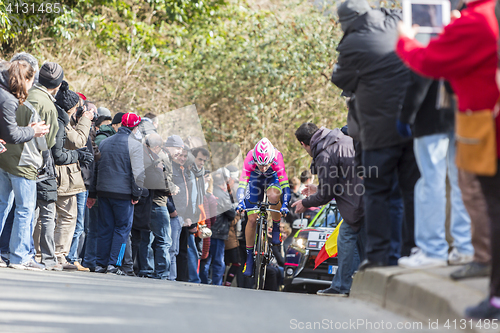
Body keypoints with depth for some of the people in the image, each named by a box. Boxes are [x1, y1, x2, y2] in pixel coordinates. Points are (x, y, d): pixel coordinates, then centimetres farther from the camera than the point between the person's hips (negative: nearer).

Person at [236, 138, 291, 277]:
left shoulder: (277, 157, -36)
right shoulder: (250, 158, -35)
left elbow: (284, 182, -37)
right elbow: (242, 181, -36)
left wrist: (285, 204, -48)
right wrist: (240, 202, -51)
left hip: (273, 178, -1)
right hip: (255, 180, 1)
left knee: (273, 196, -37)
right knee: (252, 219, -6)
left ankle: (276, 227, -11)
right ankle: (249, 256, 9)